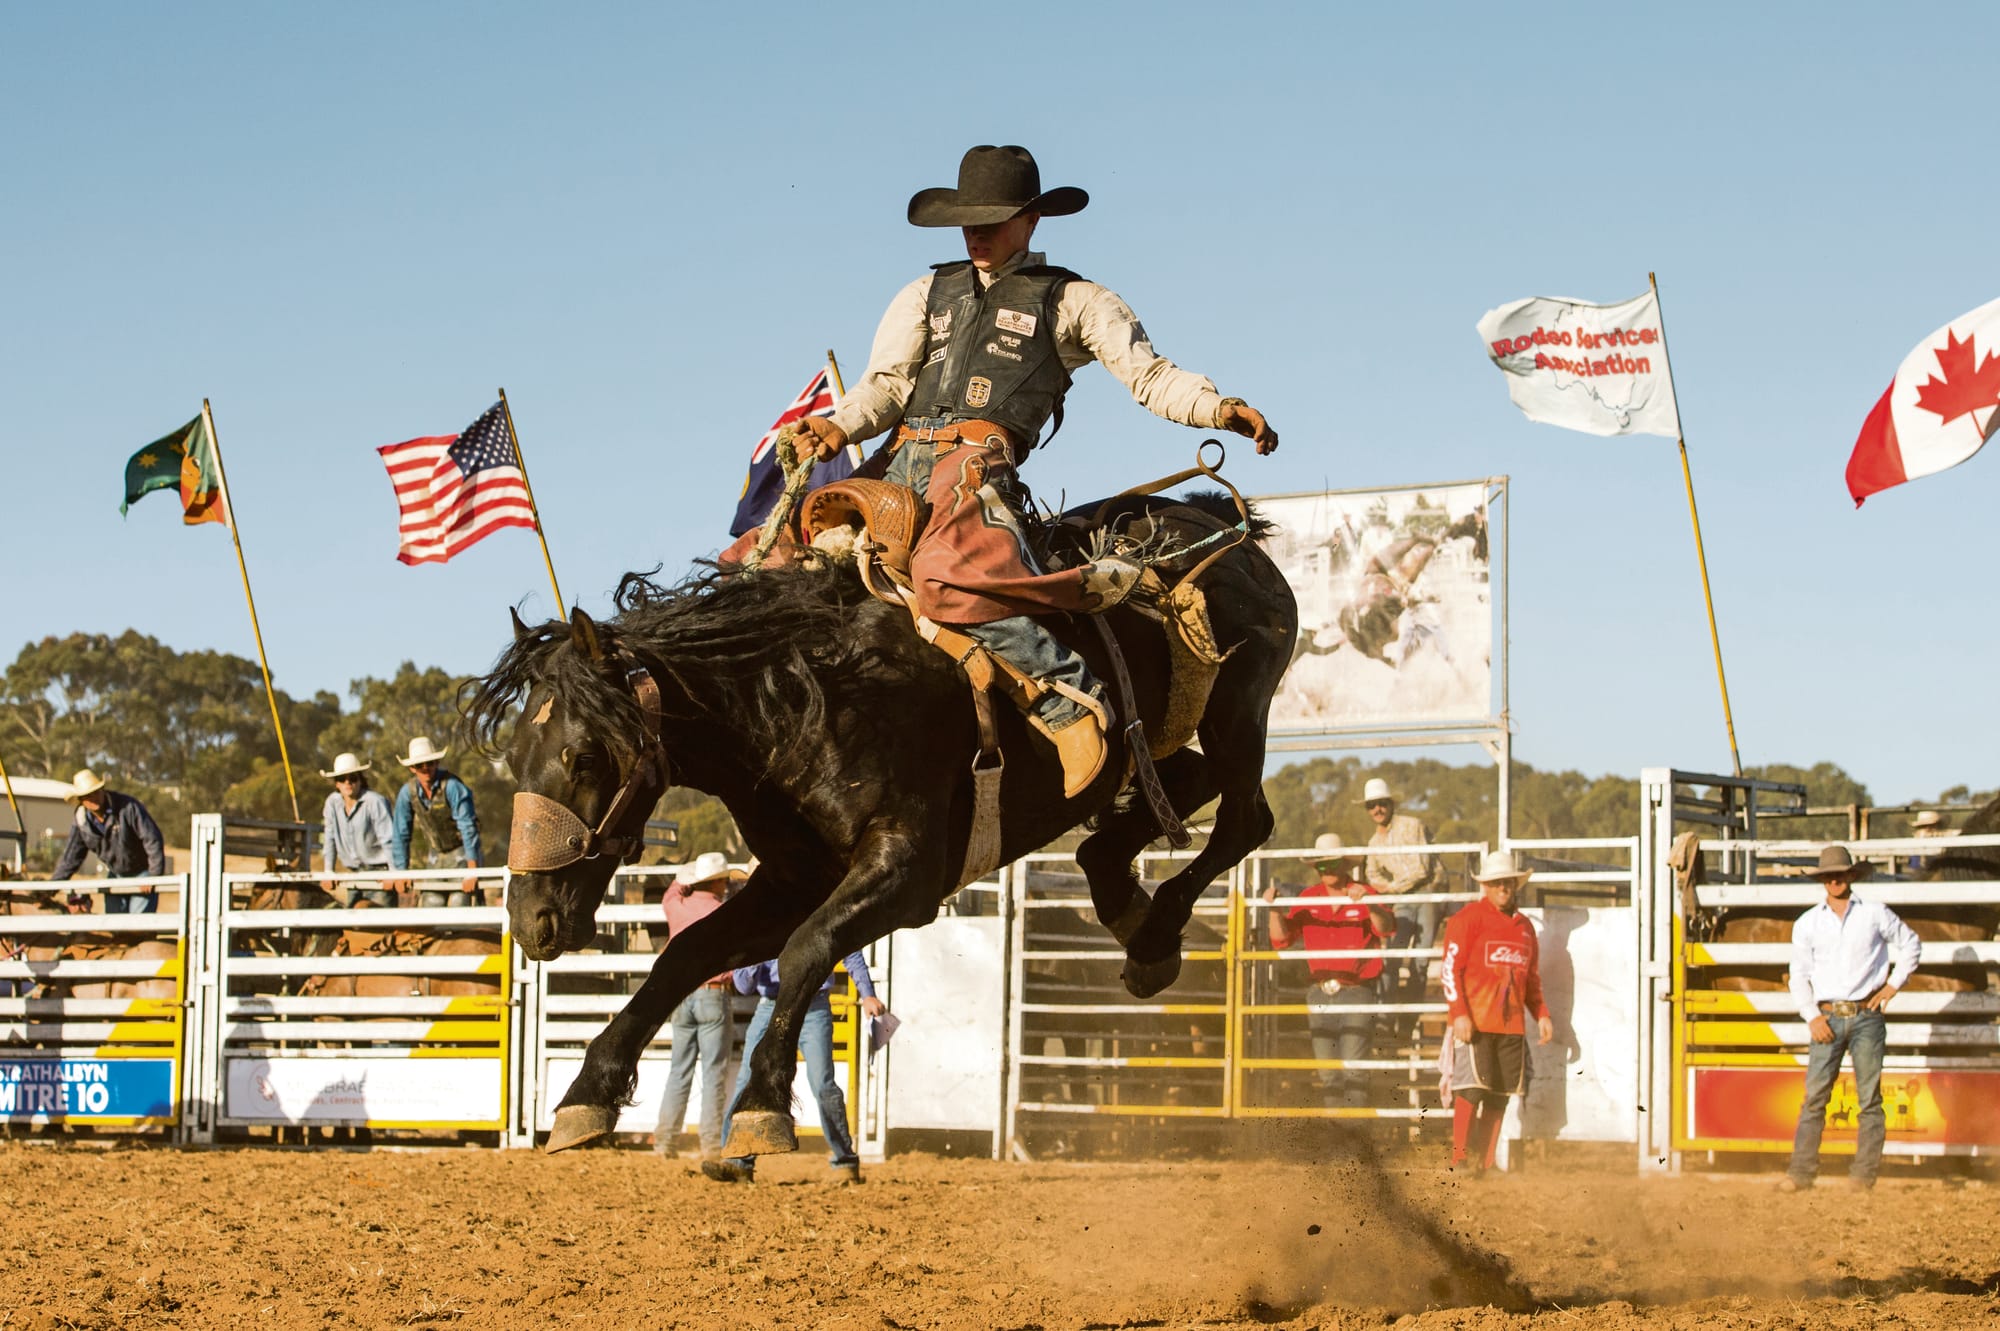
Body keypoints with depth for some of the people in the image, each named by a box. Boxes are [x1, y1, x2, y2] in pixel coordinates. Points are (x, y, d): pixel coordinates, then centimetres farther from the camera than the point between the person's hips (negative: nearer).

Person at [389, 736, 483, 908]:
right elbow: (400, 834, 0)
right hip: (435, 854, 5)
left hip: (462, 854, -5)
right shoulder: (407, 792, -9)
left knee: (459, 905, -16)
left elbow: (468, 829, -25)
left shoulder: (452, 786, -23)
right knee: (430, 905, -3)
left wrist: (472, 870, -29)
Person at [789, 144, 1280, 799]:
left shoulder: (1072, 300, 18)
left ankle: (1070, 702, -29)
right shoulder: (927, 295, 28)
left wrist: (1218, 408, -10)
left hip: (978, 462, -6)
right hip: (900, 463, 6)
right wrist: (839, 426, -5)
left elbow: (1151, 374, 10)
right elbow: (886, 385, 18)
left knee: (953, 579, -37)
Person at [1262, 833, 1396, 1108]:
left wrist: (1367, 902, -34)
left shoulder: (1365, 895, -2)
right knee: (1327, 1072, 8)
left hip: (1356, 993, -4)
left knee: (1352, 1068, -14)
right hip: (1320, 994, 4)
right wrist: (1274, 909, -10)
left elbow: (1386, 929, -18)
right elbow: (1281, 939, 7)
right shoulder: (1308, 899, 8)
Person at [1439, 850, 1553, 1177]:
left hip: (1512, 1024, 6)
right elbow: (1452, 968, -8)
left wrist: (1541, 1015, 14)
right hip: (1475, 1022, -6)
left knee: (1500, 1095, 5)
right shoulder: (1468, 919, -2)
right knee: (1471, 1088, -11)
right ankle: (1460, 1159, -6)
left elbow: (1532, 978, 25)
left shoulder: (1524, 925, 17)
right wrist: (1459, 1013, -17)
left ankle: (1485, 1163, 11)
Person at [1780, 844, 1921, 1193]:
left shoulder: (1875, 914, 5)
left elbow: (1911, 945, 16)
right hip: (1827, 1017, 1)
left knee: (1869, 1096, -1)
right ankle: (1801, 1171, -6)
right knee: (1814, 1095, -5)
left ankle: (1864, 1174, 1)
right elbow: (1799, 975, 8)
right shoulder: (1807, 923, 8)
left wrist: (1895, 984, 6)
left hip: (1866, 1015, -1)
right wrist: (1812, 1017, -3)